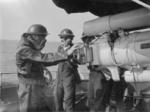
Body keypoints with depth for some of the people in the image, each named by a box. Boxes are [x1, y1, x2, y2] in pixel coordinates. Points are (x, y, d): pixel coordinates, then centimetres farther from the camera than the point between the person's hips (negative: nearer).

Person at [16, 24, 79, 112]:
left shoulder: (32, 48, 10)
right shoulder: (24, 50, -20)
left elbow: (42, 62, 18)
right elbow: (44, 58, -29)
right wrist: (66, 54, -33)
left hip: (37, 90, 9)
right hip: (29, 91, -9)